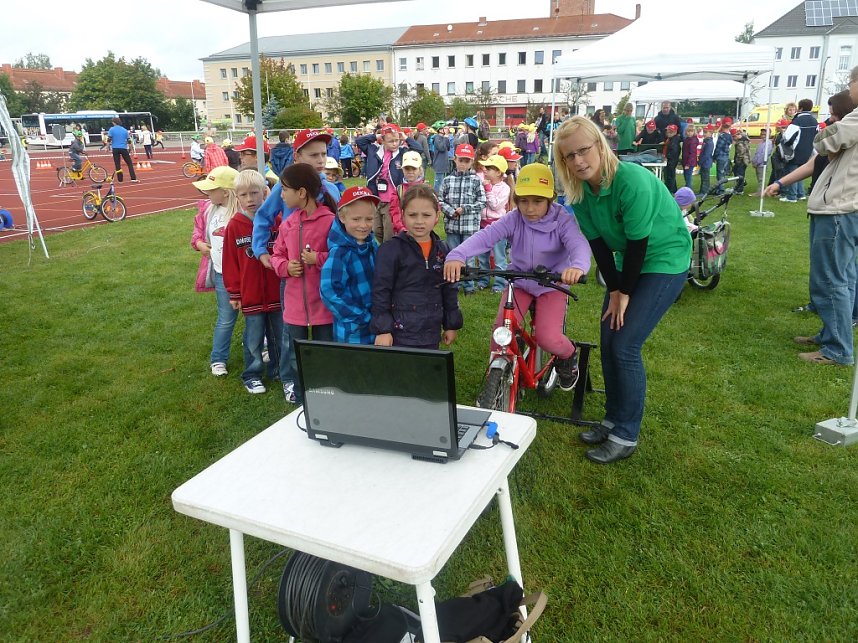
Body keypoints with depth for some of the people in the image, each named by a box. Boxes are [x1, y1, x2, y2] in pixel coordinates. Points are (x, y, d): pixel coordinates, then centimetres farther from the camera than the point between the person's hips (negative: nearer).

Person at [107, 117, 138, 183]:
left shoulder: (111, 129, 0)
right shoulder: (124, 130, 5)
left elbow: (109, 139, -7)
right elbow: (128, 140, 4)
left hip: (115, 149, 0)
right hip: (123, 148, 1)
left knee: (117, 165, 4)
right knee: (129, 163, 4)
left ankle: (120, 180, 3)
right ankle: (133, 179, -6)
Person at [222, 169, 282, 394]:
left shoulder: (277, 221, -3)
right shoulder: (234, 226, -4)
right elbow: (230, 262, -1)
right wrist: (234, 293, 0)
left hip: (277, 292, 1)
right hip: (251, 294, -1)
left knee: (279, 334, 14)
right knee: (254, 338, 8)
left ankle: (279, 370, 32)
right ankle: (252, 376, 24)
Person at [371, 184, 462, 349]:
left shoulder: (442, 250, 6)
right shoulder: (391, 249, -9)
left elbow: (449, 290, 14)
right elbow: (380, 291, -9)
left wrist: (451, 324, 14)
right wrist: (382, 329, -13)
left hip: (431, 334, 5)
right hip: (400, 334, -5)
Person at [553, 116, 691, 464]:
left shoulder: (631, 180, -28)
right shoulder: (580, 189, -7)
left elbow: (638, 242, -23)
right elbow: (598, 242, -3)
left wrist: (625, 292, -15)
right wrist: (614, 289, -7)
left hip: (664, 262, -7)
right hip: (627, 262, 7)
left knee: (625, 346, -11)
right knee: (608, 342, 5)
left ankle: (626, 435, 4)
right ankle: (613, 419, 24)